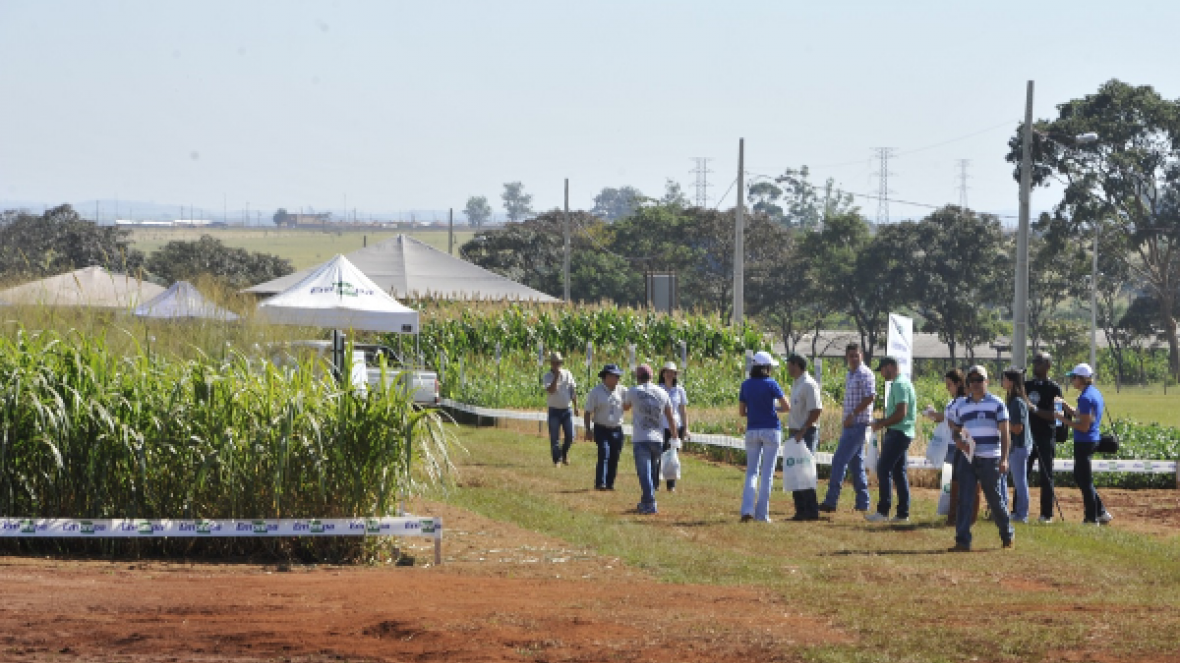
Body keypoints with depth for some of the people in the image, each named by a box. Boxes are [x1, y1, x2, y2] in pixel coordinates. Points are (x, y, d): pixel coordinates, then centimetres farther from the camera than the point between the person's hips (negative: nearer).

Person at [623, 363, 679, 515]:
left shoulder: (634, 391, -2)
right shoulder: (662, 393, 9)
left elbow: (625, 407, 17)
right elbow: (670, 417, 13)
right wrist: (675, 438, 21)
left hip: (641, 439, -4)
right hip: (657, 439, 4)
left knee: (644, 472, -8)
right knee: (652, 472, 17)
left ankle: (650, 504, -20)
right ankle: (646, 502, 27)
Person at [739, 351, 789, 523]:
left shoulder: (746, 385, 3)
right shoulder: (771, 384, -9)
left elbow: (741, 412, 6)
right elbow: (787, 407, -9)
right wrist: (773, 409, 9)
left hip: (752, 431, 3)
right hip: (771, 430, -3)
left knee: (752, 472, 10)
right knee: (767, 473, 3)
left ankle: (747, 510, -8)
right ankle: (762, 513, 3)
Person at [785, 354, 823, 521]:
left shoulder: (808, 385, -15)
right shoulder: (796, 384, 15)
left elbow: (816, 410, -21)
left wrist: (802, 432, -22)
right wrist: (792, 432, 15)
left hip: (806, 433, -10)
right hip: (795, 433, 10)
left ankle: (811, 510, -7)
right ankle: (801, 510, 16)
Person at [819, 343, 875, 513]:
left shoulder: (865, 374, -10)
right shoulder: (850, 375, 17)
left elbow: (870, 397, -18)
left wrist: (852, 414, -19)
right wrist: (847, 419, 16)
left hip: (858, 424, -10)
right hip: (850, 424, 10)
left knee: (839, 461, -12)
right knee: (856, 463, 11)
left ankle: (831, 501, -13)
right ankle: (862, 503, 14)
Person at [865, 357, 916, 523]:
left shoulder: (899, 385, -15)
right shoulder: (903, 382, 18)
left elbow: (901, 413, -23)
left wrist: (882, 424, -13)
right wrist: (883, 420, 15)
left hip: (897, 433, -10)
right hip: (903, 433, 10)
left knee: (883, 469, -10)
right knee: (899, 472, 11)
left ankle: (883, 511, -11)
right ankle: (903, 513, 11)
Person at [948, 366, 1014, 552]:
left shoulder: (996, 404, 1)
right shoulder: (961, 405, 12)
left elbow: (1004, 433, -1)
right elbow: (955, 430, 19)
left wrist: (1004, 458, -9)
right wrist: (959, 441, -5)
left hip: (989, 459, -3)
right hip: (967, 458, 3)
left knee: (995, 498, 5)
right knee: (964, 499, -4)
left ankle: (1007, 534, 24)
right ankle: (963, 541, -5)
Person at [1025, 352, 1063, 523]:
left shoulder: (1054, 389, -6)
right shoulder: (1027, 386, 12)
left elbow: (1054, 415, -14)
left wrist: (1035, 409, -23)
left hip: (1045, 438, -6)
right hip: (1027, 436, 6)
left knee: (1046, 477, -2)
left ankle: (1046, 514, 2)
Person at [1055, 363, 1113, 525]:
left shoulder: (1086, 397, -20)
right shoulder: (1095, 393, 12)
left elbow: (1084, 426, -22)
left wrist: (1064, 419, -14)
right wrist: (1067, 407, 16)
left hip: (1084, 442, -10)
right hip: (1092, 440, 10)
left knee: (1085, 481, -2)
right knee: (1080, 477, 19)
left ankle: (1092, 518, 3)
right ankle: (1101, 512, 20)